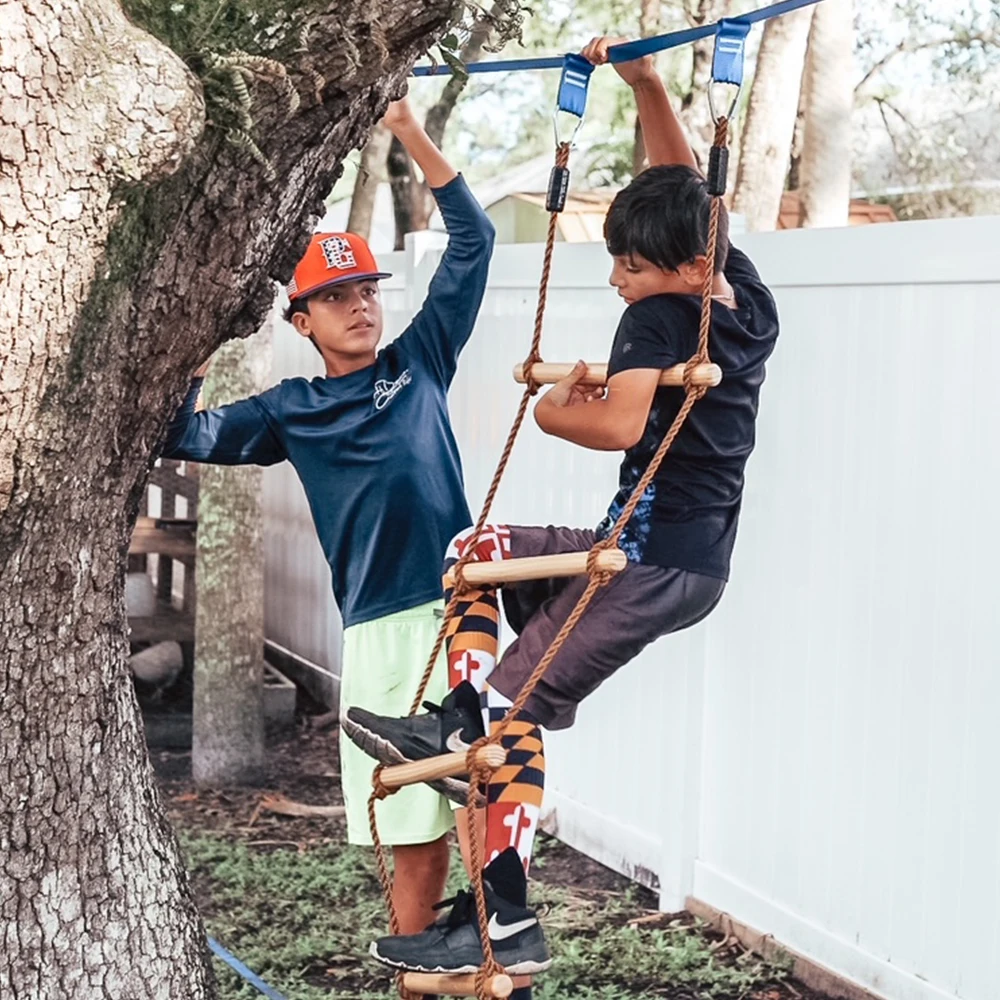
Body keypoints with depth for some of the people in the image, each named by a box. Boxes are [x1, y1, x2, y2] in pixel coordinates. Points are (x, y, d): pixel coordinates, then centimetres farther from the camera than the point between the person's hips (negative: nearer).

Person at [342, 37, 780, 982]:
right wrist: (644, 80, 13)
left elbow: (621, 422, -32)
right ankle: (459, 718, 6)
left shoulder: (658, 318, -17)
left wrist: (554, 409, -13)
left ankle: (505, 927, -6)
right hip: (696, 558, 10)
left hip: (651, 558, -9)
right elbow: (681, 182, 18)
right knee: (474, 551, 16)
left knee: (513, 706, -7)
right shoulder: (738, 286, 6)